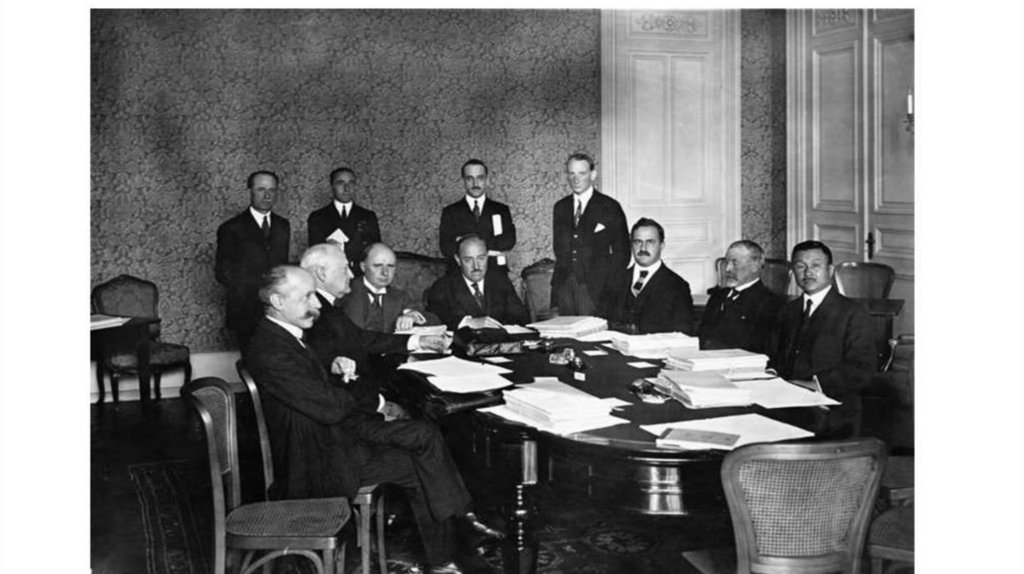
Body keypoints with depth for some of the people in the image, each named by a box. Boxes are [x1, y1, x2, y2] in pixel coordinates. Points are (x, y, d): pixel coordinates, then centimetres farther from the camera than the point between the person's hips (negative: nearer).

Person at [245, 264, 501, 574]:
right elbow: (330, 408, -24)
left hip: (335, 431, 9)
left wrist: (336, 375, -2)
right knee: (419, 466, -10)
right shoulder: (270, 351, -24)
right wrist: (373, 400, -7)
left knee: (425, 435, -3)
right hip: (318, 459, -9)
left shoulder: (284, 336, 8)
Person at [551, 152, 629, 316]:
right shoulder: (560, 207, 15)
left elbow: (621, 252, 1)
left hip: (595, 288, -4)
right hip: (563, 285, 4)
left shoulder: (609, 207, 1)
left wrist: (611, 286, -6)